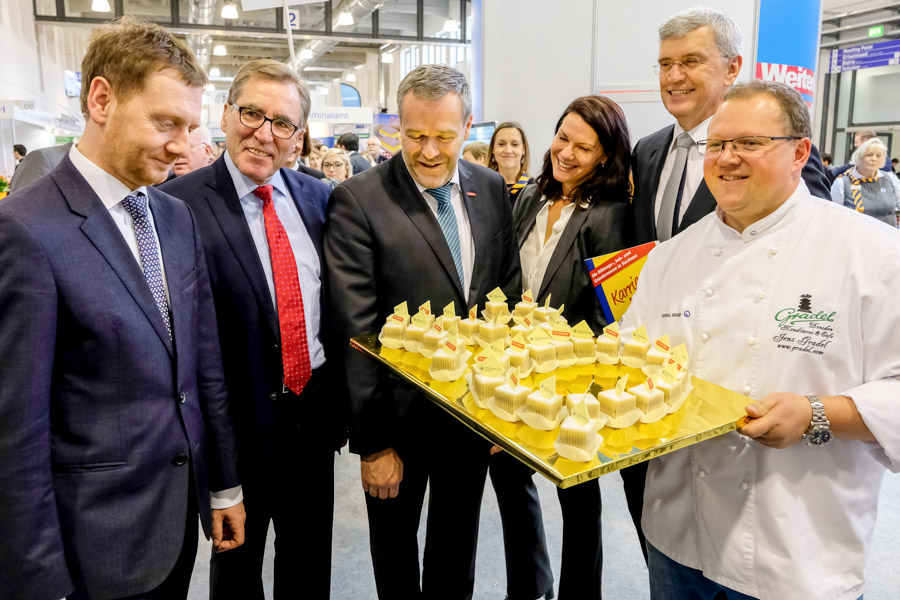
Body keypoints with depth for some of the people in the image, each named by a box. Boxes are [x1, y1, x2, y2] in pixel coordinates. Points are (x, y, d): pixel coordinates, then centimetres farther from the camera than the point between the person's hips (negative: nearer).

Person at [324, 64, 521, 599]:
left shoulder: (491, 189, 0)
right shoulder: (357, 201, -16)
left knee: (458, 546, 24)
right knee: (395, 546, 20)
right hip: (402, 412, -3)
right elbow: (357, 333, -17)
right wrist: (372, 441, -15)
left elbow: (510, 293, 6)